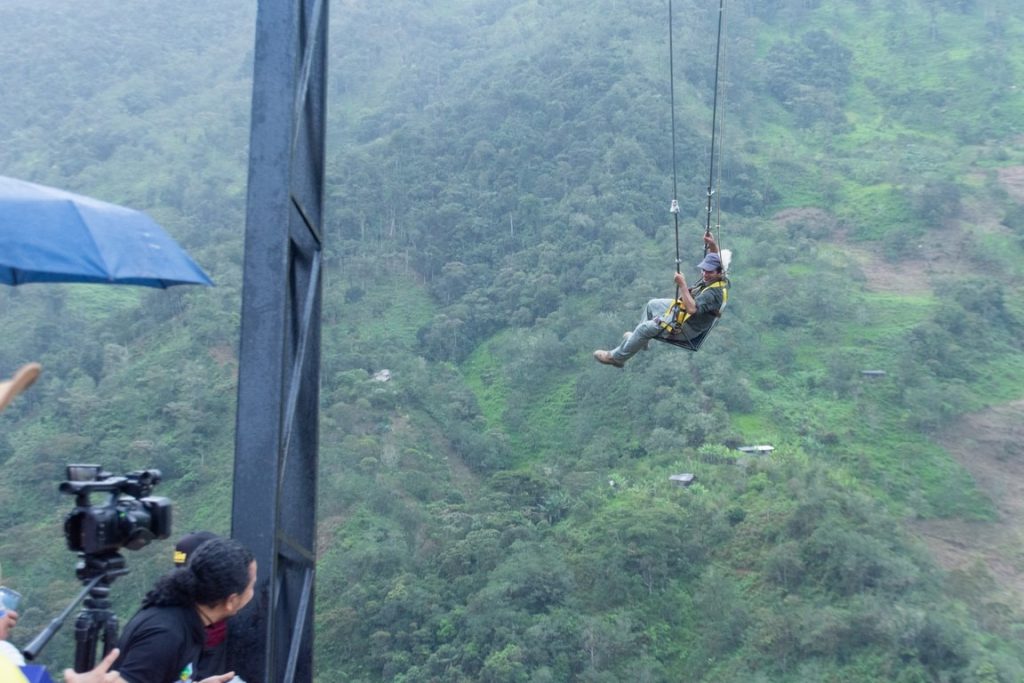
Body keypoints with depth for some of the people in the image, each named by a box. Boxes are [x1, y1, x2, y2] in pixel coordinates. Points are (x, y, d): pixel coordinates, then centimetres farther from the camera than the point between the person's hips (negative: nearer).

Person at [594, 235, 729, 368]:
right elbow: (715, 258, 12)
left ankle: (616, 357, 0)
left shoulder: (714, 292, -36)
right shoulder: (712, 276, -9)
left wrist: (682, 285, -47)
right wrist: (712, 244, -10)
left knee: (645, 327, -14)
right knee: (652, 304, 23)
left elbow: (692, 308, -47)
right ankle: (640, 339, 38)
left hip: (687, 327, -10)